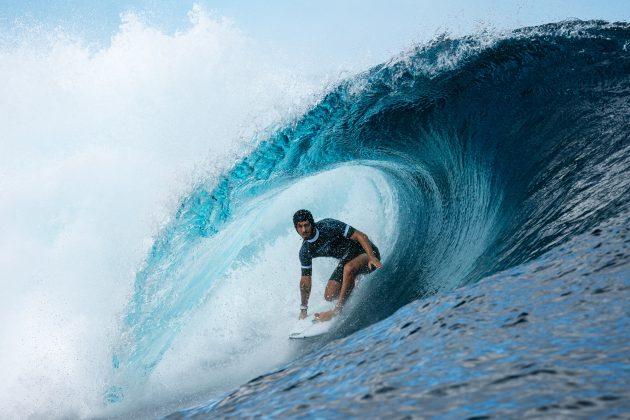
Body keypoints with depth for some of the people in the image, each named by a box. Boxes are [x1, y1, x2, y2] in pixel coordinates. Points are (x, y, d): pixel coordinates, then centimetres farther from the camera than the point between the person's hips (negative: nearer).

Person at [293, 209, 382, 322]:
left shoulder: (328, 226, -26)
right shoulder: (305, 251, -8)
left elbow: (360, 236, -26)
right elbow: (305, 279, 2)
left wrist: (372, 257, -39)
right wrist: (303, 309, 3)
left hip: (365, 251, -6)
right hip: (347, 260, 7)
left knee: (349, 268, -37)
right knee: (329, 295, -5)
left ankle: (337, 310, -23)